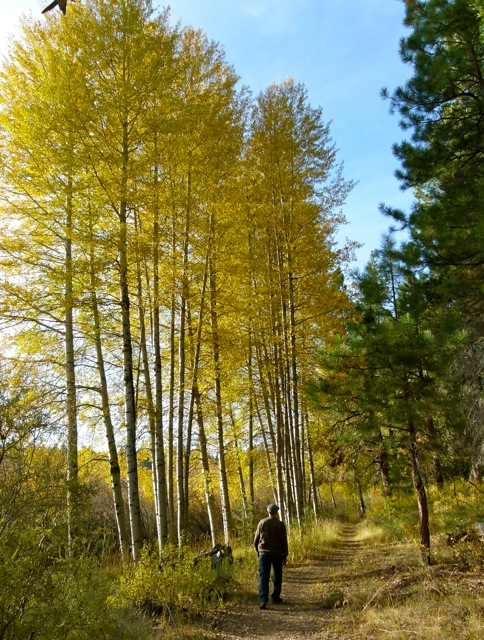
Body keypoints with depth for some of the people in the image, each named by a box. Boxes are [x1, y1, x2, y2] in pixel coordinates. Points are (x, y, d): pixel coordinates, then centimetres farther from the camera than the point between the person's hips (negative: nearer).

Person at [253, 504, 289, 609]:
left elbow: (256, 540, 5)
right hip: (277, 553, -1)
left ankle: (263, 600, -13)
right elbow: (284, 542, -1)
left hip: (264, 553, 1)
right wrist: (285, 555, 8)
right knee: (277, 576, 16)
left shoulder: (262, 523, 1)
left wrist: (258, 551, 18)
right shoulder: (281, 525, -4)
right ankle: (275, 598, 21)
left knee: (263, 577, 0)